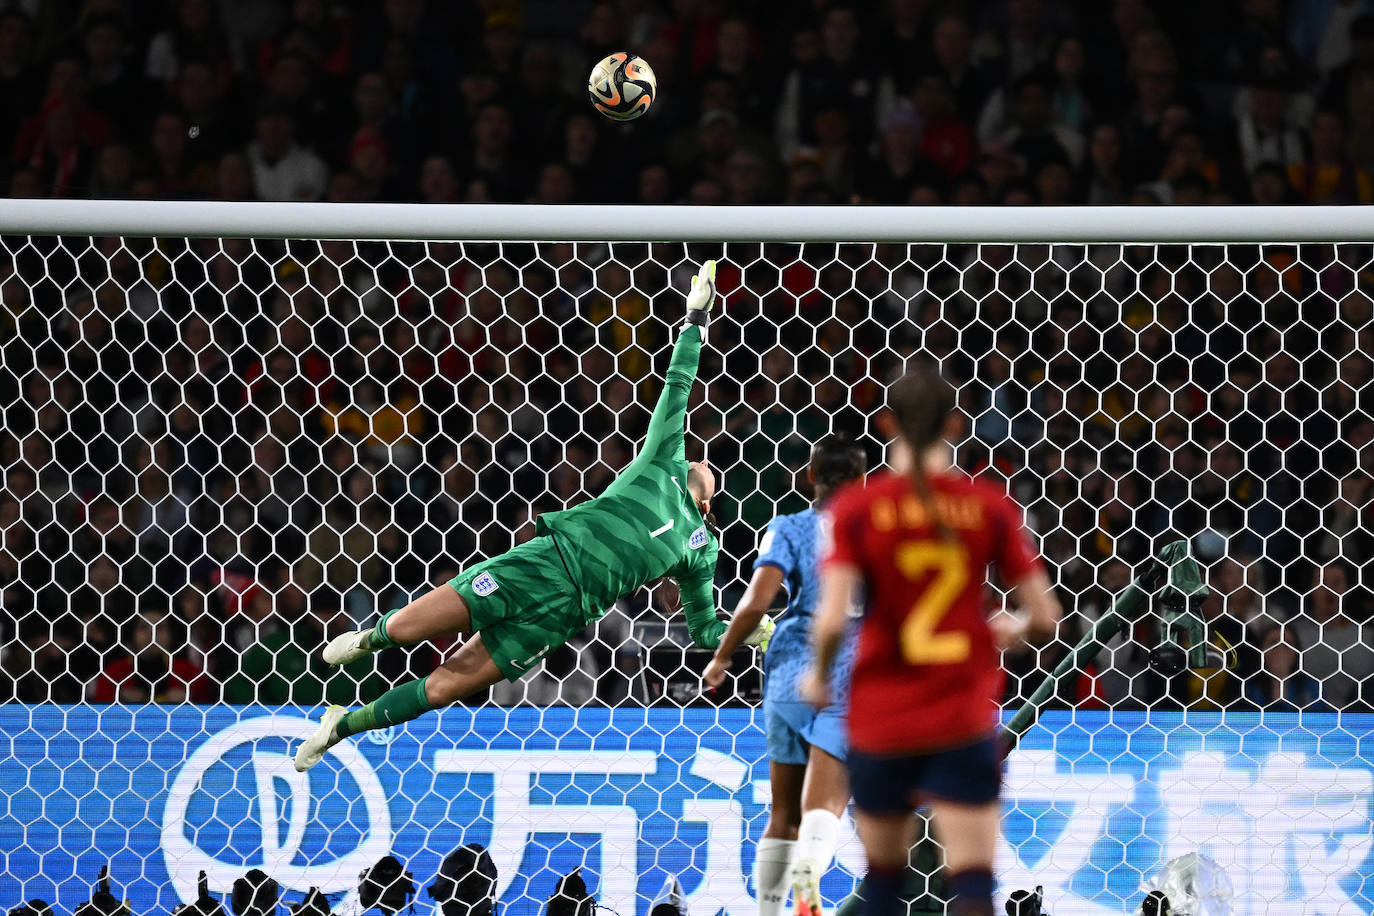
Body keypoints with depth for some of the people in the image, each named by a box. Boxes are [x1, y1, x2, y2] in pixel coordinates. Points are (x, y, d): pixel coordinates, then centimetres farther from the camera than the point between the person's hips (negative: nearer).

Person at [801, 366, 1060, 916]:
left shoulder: (855, 509, -6)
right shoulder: (990, 507, -2)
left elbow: (831, 620, -15)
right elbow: (1044, 618, 1)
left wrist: (819, 674, 5)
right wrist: (1009, 630, 23)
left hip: (879, 722, 1)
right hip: (963, 724, 0)